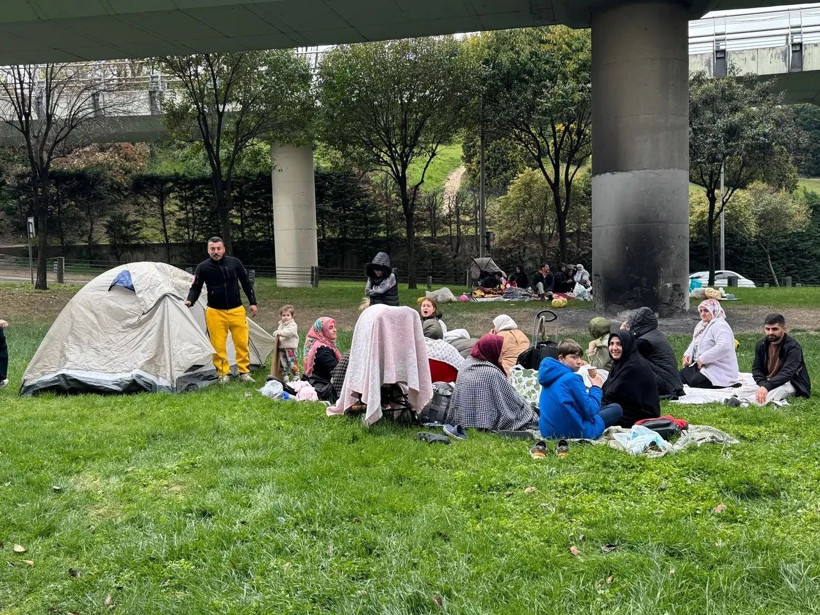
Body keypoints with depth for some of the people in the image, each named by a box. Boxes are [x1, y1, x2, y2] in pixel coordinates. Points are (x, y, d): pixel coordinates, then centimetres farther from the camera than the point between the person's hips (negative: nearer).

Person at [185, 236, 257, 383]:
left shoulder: (234, 263, -1)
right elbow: (196, 288, 3)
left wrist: (253, 302, 7)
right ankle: (223, 374, 11)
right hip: (215, 312, -1)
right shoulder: (203, 267, -4)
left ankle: (244, 372, 16)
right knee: (218, 346, -2)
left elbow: (246, 283, 8)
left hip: (237, 310, 1)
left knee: (242, 343, 3)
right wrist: (190, 301, -16)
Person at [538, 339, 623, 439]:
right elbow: (589, 411, -16)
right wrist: (596, 388, -3)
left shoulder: (551, 375, 7)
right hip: (573, 433, -8)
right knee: (616, 408, 8)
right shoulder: (572, 378, -18)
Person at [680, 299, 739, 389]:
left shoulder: (720, 326, -16)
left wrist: (702, 359, -25)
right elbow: (694, 343, 25)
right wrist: (688, 354, 2)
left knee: (695, 382, -28)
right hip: (700, 365, 9)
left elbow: (724, 347, -31)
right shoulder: (701, 325, 15)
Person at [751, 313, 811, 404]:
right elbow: (756, 369, -2)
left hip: (792, 383, -7)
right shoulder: (761, 345, 0)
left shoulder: (793, 347, -20)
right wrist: (763, 384, -25)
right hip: (768, 380, 7)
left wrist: (767, 386, -47)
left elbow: (787, 373, -32)